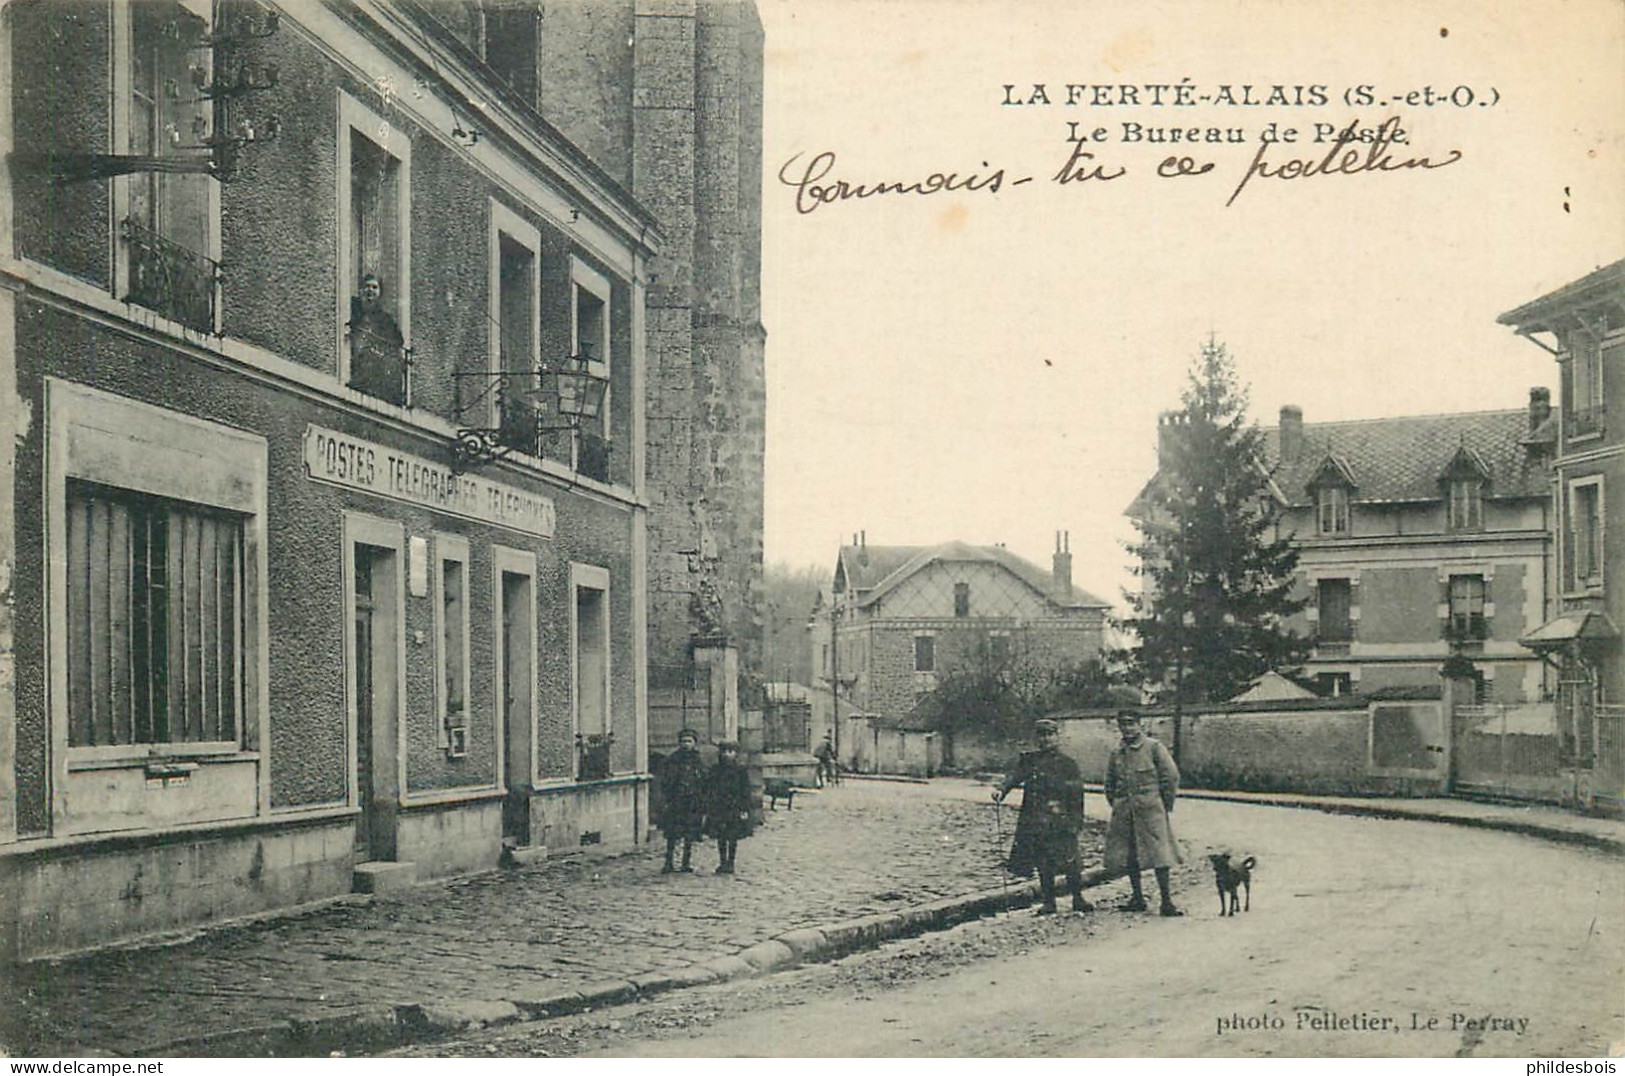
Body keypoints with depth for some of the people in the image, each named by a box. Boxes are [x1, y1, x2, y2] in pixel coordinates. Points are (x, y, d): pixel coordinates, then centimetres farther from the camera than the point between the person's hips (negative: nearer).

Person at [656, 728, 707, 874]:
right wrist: (665, 802, -9)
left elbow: (705, 787, 11)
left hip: (693, 805, 2)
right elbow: (664, 783, 0)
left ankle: (685, 864, 12)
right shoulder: (671, 760, 1)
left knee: (690, 837, 4)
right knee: (672, 836, -2)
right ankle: (668, 863, 7)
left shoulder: (699, 762, 8)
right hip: (674, 804, -2)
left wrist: (704, 808, 6)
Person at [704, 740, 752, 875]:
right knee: (721, 838, 6)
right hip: (718, 809, 3)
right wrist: (707, 809, 7)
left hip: (735, 809, -3)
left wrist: (745, 809, -8)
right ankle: (722, 862, 14)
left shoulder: (741, 770, 0)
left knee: (732, 838, 1)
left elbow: (746, 791, -2)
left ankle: (730, 863, 9)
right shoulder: (715, 770, 8)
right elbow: (708, 790, 11)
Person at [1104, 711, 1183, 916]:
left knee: (1159, 854, -10)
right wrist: (1116, 806, 14)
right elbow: (1109, 784, 24)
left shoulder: (1154, 747, -2)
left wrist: (1166, 805, -1)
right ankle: (1137, 898, 17)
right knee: (1127, 855, 6)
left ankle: (1166, 901, -8)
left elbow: (1171, 776, -2)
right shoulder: (1116, 753, 13)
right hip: (1124, 811, 5)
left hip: (1150, 808, -5)